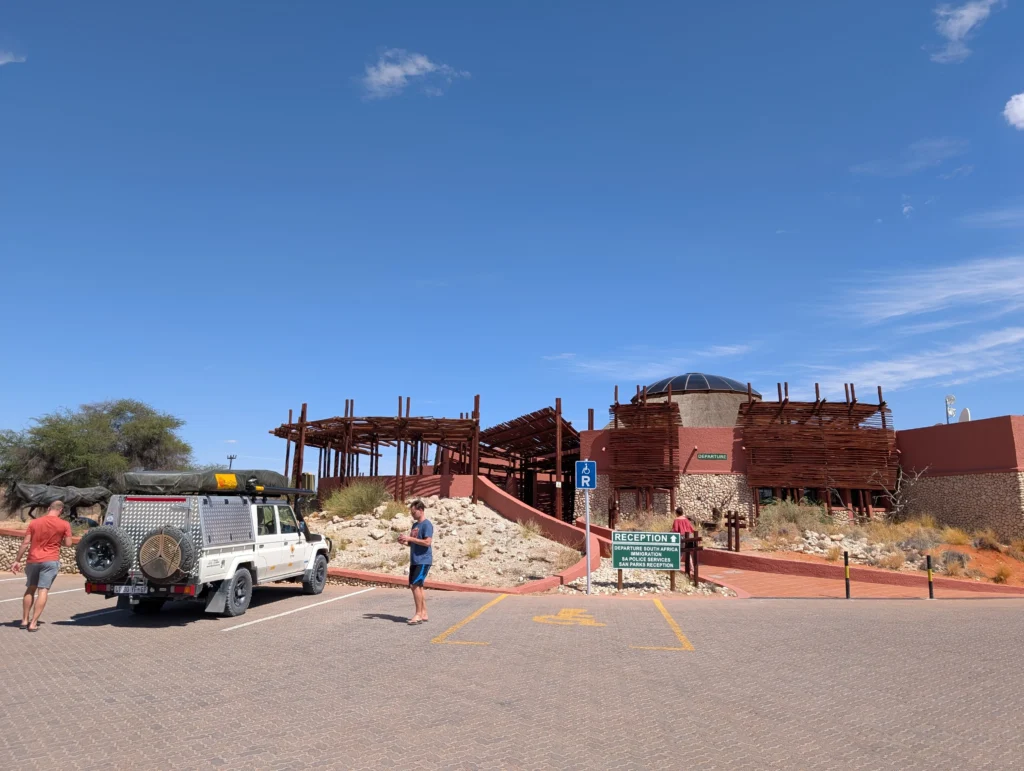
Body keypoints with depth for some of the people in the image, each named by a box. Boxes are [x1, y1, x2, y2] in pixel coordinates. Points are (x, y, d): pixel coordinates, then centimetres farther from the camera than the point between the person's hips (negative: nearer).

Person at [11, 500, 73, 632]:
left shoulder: (34, 523, 4)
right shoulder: (64, 525, -3)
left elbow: (25, 543, 2)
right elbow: (68, 543, -2)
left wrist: (17, 560, 8)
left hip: (33, 560, 3)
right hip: (50, 561, -3)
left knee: (30, 589, 19)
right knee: (43, 591, -3)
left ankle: (25, 620, 23)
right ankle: (33, 623, -6)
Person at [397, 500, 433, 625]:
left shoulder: (427, 524, -11)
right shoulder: (415, 524, 17)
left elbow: (427, 542, -20)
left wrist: (410, 538, -18)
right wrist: (405, 541, 3)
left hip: (423, 561, -9)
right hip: (414, 561, 9)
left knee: (415, 585, -13)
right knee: (416, 586, 9)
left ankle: (418, 614, -7)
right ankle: (423, 614, 15)